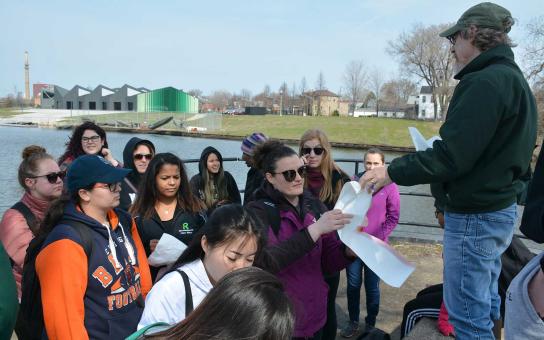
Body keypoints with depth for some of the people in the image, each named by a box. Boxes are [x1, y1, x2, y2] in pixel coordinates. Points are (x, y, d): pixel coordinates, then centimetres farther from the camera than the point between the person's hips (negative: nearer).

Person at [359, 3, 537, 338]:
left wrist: (392, 172, -14)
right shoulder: (514, 79, 12)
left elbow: (451, 156, -24)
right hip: (500, 209, 10)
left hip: (475, 217, -10)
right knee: (486, 303, 23)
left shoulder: (484, 82, -19)